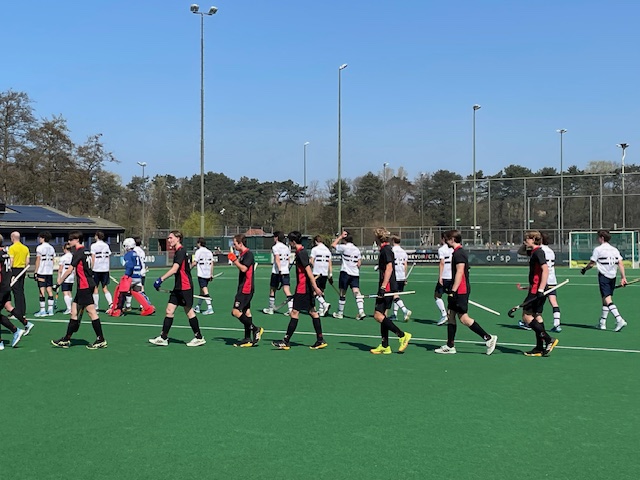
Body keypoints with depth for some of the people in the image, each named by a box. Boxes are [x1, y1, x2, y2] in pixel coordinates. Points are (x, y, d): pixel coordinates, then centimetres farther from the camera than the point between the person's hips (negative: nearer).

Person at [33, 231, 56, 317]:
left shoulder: (39, 247, -7)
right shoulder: (51, 248, 11)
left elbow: (38, 260, -9)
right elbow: (53, 260, 12)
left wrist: (36, 272, -6)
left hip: (41, 272, -6)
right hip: (50, 272, 6)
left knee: (42, 291, -4)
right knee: (49, 291, 7)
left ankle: (42, 311, -5)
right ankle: (50, 310, 7)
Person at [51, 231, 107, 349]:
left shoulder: (78, 252, -11)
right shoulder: (84, 251, 16)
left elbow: (70, 269, -12)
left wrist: (60, 281, -2)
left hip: (84, 286, -10)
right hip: (83, 287, 10)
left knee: (91, 311, -8)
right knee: (74, 311, 12)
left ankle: (101, 340, -7)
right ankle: (66, 340, 18)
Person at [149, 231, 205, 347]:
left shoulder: (181, 251, -15)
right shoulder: (177, 252, 15)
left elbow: (174, 269, -26)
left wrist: (161, 279, -30)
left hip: (185, 287, -9)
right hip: (178, 287, 9)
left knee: (189, 312, -1)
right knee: (169, 311, 5)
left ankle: (199, 338, 10)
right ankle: (163, 338, 7)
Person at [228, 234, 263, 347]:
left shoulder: (248, 254, -13)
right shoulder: (242, 254, 16)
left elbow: (244, 268, -25)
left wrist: (234, 260, -16)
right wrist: (235, 260, 15)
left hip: (246, 288, -10)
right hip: (244, 288, 10)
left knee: (235, 311, -14)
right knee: (246, 311, 10)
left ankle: (255, 329, -9)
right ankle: (247, 339, 13)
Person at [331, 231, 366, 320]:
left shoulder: (344, 247, -8)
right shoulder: (357, 249, 9)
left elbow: (333, 245, 4)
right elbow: (359, 262, 12)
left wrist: (340, 236, 8)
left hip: (345, 272, -4)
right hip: (355, 274, 4)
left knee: (342, 293, 6)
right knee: (356, 292, -6)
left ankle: (340, 313, 16)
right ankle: (361, 311, -22)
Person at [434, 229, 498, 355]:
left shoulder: (458, 253, -14)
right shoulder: (458, 252, 17)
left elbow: (459, 273, -22)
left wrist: (453, 291, -23)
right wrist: (452, 291, 24)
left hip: (460, 290, -11)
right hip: (459, 291, 11)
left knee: (464, 318, -9)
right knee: (450, 315, 10)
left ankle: (488, 338, -5)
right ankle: (450, 346, 14)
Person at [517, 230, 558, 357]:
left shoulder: (538, 252, -14)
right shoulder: (534, 252, 15)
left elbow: (545, 270, -25)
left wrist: (540, 290, -28)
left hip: (537, 289, -10)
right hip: (537, 289, 10)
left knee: (526, 316, -8)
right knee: (536, 316, 10)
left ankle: (549, 339, -10)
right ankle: (539, 348, 12)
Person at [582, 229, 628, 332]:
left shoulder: (598, 249, -5)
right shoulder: (615, 250, 10)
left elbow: (592, 263, -3)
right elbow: (621, 264, 3)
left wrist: (584, 269, 15)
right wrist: (623, 277, 1)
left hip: (603, 276, -6)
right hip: (613, 277, 7)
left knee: (607, 299, -12)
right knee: (605, 300, 16)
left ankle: (619, 320, -28)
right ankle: (602, 323, 21)